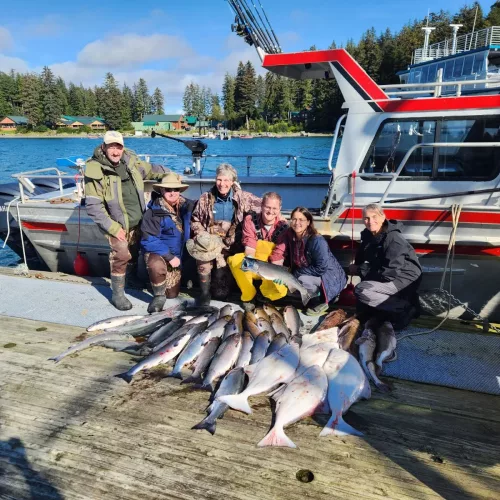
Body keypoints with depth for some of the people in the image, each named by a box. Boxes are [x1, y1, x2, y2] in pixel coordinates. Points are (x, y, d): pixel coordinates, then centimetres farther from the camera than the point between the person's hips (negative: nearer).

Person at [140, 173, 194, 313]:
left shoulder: (187, 206, -7)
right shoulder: (154, 212, -20)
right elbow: (149, 241, -22)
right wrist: (169, 256, -28)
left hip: (178, 255, 4)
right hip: (158, 252, -4)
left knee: (172, 294, 6)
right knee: (156, 266, -39)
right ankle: (159, 296, -11)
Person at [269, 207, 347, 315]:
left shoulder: (317, 241, -27)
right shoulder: (289, 234, -8)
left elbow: (321, 268, -28)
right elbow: (279, 252, -8)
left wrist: (295, 273, -25)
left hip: (331, 277, -7)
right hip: (310, 275, 7)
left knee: (303, 280, -31)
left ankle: (321, 301, -3)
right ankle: (311, 298, 13)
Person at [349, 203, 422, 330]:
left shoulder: (393, 238, -23)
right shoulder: (368, 235, 1)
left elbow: (389, 272, -29)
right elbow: (361, 260, 7)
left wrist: (360, 270, -20)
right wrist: (357, 268, -16)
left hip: (405, 279, -9)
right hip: (389, 277, 9)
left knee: (361, 291, -25)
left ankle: (406, 308, -14)